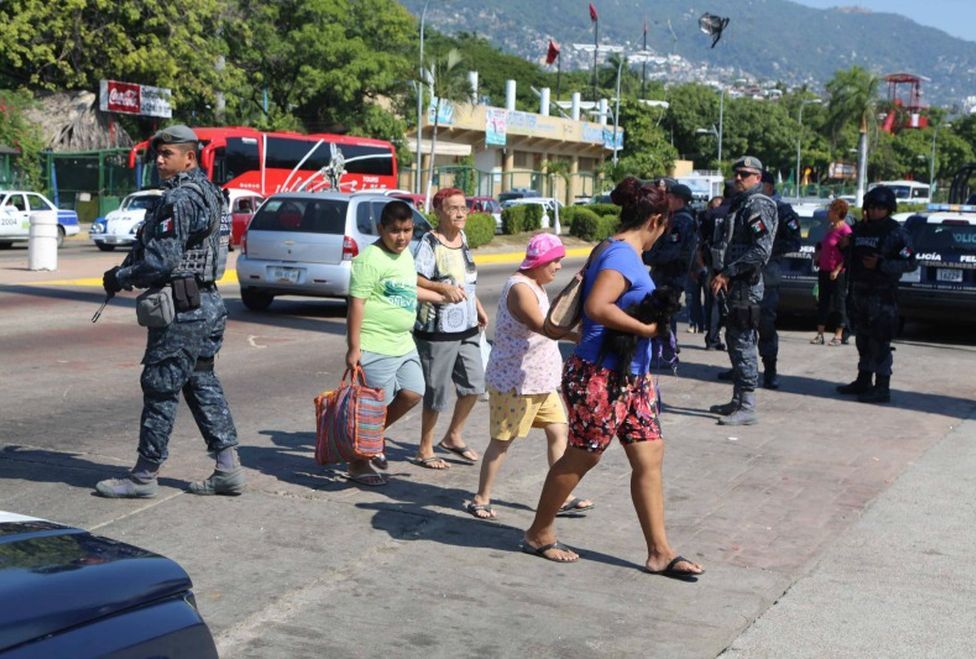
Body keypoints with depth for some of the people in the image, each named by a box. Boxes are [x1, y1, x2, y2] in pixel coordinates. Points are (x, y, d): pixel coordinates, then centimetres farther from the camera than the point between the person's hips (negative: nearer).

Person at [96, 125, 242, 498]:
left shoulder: (180, 198, -17)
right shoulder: (206, 192, 15)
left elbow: (161, 261, -21)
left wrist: (119, 278, -6)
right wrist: (127, 270, 11)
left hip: (181, 310, -10)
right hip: (206, 303, 10)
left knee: (160, 388, -1)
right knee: (202, 384, 14)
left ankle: (144, 476, 9)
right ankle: (228, 469, 16)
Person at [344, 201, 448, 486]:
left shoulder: (405, 254, 12)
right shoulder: (370, 258, -16)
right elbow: (356, 303, -19)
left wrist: (442, 297, 38)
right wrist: (353, 347, -21)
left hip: (403, 344, 9)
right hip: (375, 347, -9)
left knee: (412, 393, 9)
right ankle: (358, 464, 15)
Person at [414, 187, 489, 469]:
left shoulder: (462, 237, 11)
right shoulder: (430, 242, -13)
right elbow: (414, 279, -21)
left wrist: (479, 308, 22)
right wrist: (444, 288, -32)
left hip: (466, 327, 8)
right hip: (437, 329, -8)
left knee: (474, 385, 10)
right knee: (437, 391, 1)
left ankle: (453, 437, 30)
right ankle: (425, 449, 18)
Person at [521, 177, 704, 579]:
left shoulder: (623, 253, 12)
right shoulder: (623, 256, -19)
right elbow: (597, 307, -32)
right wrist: (646, 328, -22)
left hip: (630, 377, 10)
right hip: (599, 378, -10)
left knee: (650, 458, 8)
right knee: (582, 457, 5)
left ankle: (659, 553, 15)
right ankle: (539, 535, 24)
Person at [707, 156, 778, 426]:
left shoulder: (758, 206, -11)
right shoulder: (738, 204, 18)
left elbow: (761, 250, -21)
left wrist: (727, 272, -19)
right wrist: (719, 273, 10)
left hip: (747, 285, -10)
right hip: (734, 285, 10)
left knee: (744, 344, -9)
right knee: (734, 341, 15)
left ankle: (747, 408, -7)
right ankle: (738, 400, 24)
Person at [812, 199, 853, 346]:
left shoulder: (844, 229, -14)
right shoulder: (830, 227, 12)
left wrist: (837, 270, -19)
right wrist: (818, 256, 12)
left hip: (837, 273, -9)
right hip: (824, 271, 9)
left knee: (838, 303, 0)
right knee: (822, 302, 9)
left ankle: (838, 336, 7)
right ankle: (820, 335, 13)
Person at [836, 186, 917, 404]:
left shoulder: (896, 233, -7)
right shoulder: (859, 229, 14)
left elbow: (910, 263, -12)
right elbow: (851, 257, 26)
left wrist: (880, 265, -21)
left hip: (882, 296, -7)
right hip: (859, 293, 7)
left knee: (880, 342, -8)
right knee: (863, 340, 16)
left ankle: (882, 388, -4)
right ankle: (863, 381, 26)